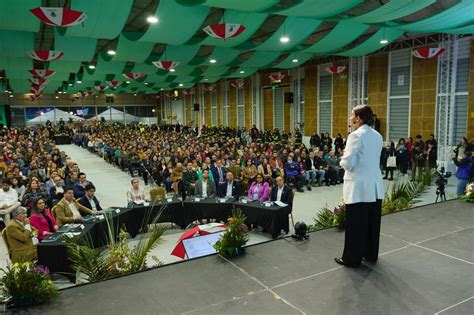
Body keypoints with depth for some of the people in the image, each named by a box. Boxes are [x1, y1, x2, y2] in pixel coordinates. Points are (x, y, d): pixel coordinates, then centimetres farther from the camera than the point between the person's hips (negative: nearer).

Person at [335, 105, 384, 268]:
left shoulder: (356, 135, -15)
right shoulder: (377, 136, 9)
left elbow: (348, 163, -18)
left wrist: (342, 160, 3)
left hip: (359, 187, -8)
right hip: (374, 186, 8)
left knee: (355, 224, 2)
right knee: (372, 222, 17)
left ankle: (352, 258, 13)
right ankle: (371, 254, 31)